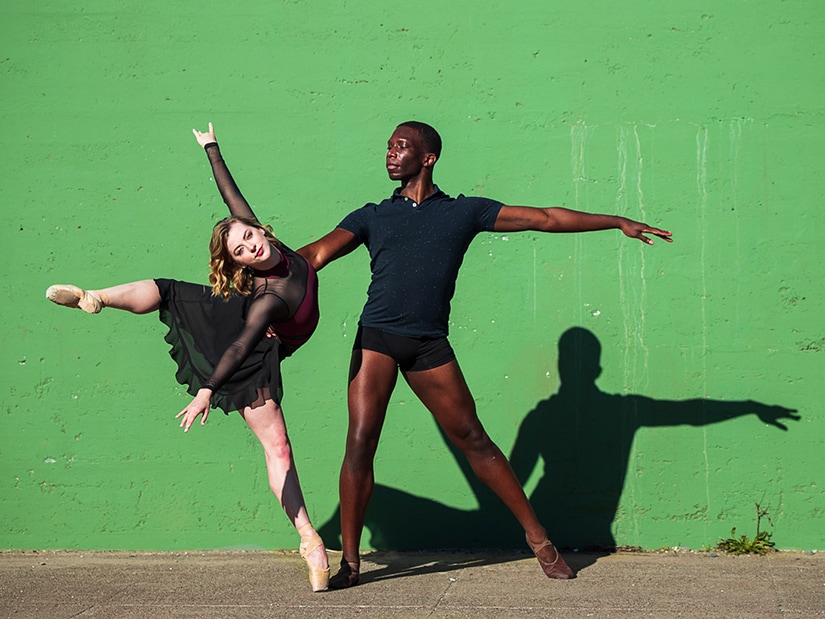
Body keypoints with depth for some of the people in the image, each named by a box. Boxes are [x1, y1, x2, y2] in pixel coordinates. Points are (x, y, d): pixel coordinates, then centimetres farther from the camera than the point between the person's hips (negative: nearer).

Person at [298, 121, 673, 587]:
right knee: (360, 443, -9)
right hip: (376, 337, 0)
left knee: (473, 440, 3)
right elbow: (316, 254, 3)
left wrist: (619, 222, 10)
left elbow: (543, 218, 11)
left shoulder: (464, 212, 11)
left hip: (430, 345, 0)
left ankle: (537, 536, 15)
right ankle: (350, 562, -3)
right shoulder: (372, 217, 13)